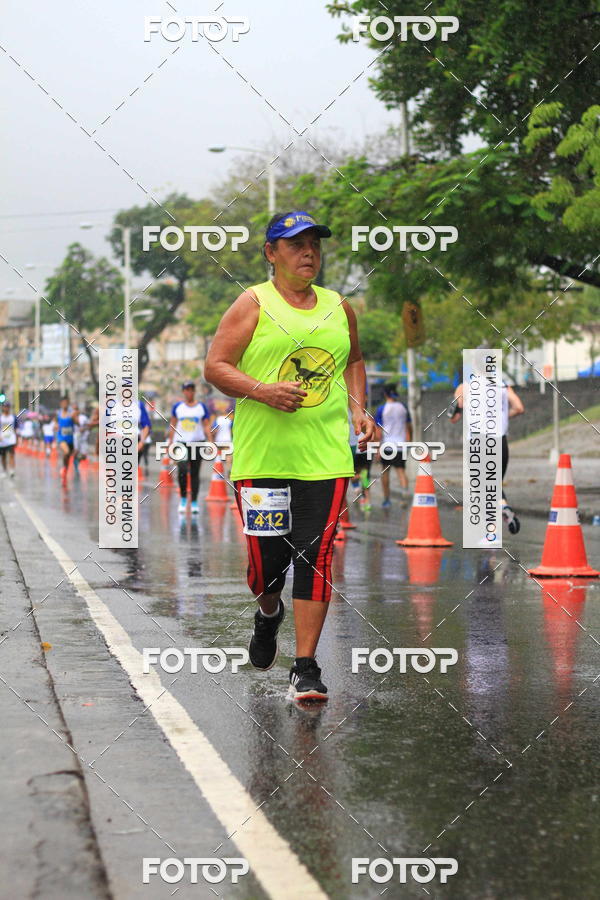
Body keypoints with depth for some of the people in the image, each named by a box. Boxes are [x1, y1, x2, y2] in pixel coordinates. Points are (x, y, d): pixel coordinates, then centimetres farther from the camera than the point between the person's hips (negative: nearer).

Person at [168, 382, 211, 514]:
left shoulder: (201, 407, 4)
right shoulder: (177, 406, 5)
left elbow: (206, 426, 4)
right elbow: (172, 425, 10)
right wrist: (170, 442, 7)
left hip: (197, 443, 1)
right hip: (181, 442, -1)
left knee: (195, 473, 4)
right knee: (182, 470, -17)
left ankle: (194, 502, 11)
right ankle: (183, 498, 1)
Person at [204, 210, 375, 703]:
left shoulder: (338, 307, 13)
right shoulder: (253, 304, 0)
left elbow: (354, 360, 29)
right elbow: (215, 367, -3)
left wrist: (358, 409, 13)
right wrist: (263, 391, -18)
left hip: (326, 455, 2)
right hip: (261, 456, -2)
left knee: (315, 559, -6)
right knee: (266, 559, 4)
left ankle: (305, 667, -1)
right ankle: (269, 613, 39)